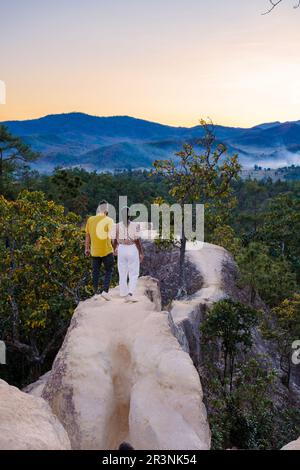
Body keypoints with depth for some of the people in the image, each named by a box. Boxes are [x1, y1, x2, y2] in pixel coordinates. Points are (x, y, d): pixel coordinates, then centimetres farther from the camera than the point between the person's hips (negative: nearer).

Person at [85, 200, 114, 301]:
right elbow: (111, 236, -16)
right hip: (107, 251, -4)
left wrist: (87, 248, 16)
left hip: (94, 251, 4)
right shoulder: (108, 220, -10)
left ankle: (96, 293, 19)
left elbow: (87, 235, 8)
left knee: (96, 271, 13)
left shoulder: (90, 220, 3)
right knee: (109, 271, 9)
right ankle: (105, 291, -2)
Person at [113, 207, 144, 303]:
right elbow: (137, 240, -12)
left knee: (122, 273, 12)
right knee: (134, 274, 6)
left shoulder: (117, 226, -3)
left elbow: (115, 240, 3)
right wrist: (141, 253, -3)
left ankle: (124, 295, 16)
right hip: (132, 249, -3)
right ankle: (131, 294, -9)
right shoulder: (135, 225, -11)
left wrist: (115, 249, 21)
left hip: (121, 249, 3)